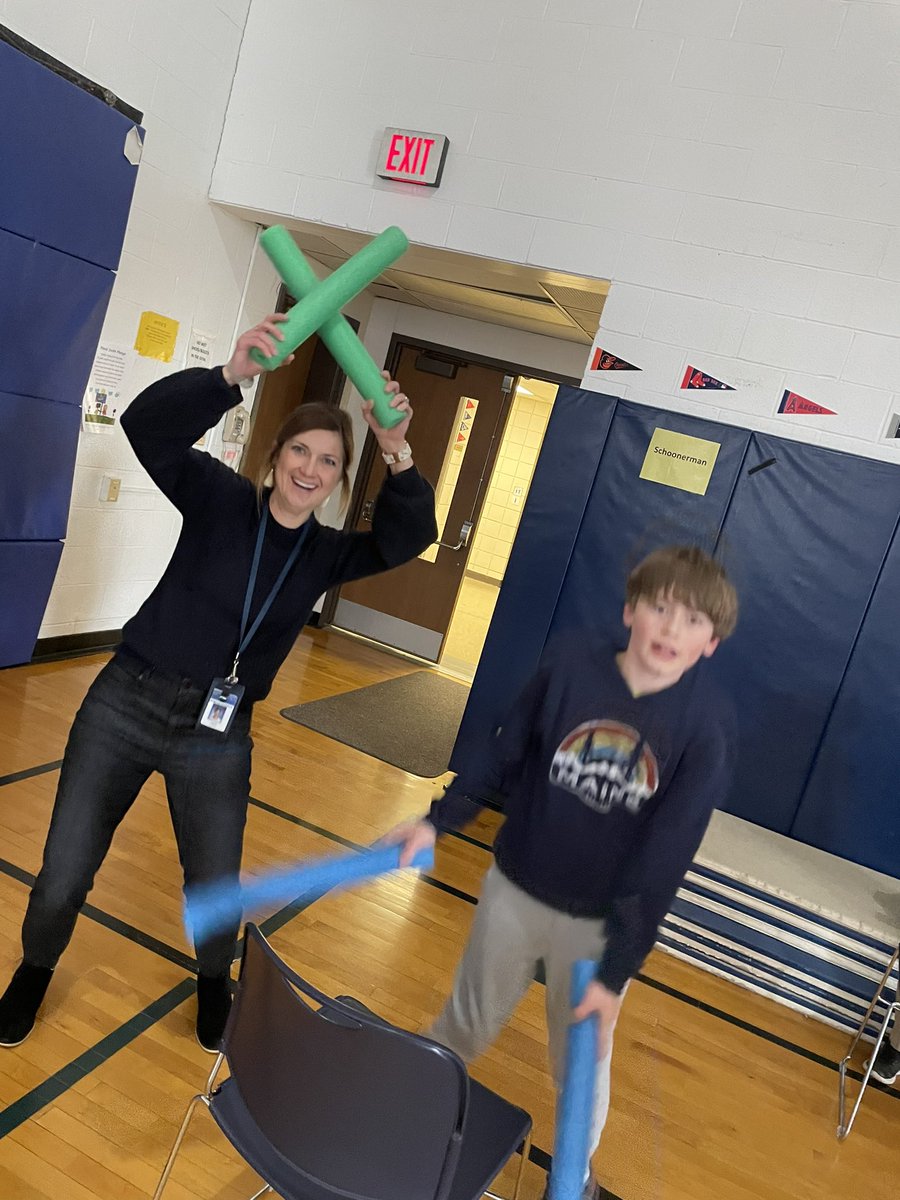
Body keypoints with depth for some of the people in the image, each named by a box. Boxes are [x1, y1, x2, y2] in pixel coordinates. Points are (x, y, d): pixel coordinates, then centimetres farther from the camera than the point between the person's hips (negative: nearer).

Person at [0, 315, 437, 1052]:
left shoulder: (326, 554, 0)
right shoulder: (221, 498, -8)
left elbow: (409, 538, -15)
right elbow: (146, 425, -22)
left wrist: (398, 455, -33)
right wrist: (234, 375, -38)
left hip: (219, 736, 2)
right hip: (126, 703, -2)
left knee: (215, 887, 12)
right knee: (64, 876, 9)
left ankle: (214, 980, 46)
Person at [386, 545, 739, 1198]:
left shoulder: (708, 724, -20)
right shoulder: (569, 662, -18)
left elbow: (664, 858, -18)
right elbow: (505, 756, -3)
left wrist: (617, 972, -17)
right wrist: (439, 819, -4)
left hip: (602, 920, -1)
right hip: (514, 888, 1)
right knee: (468, 1022, 23)